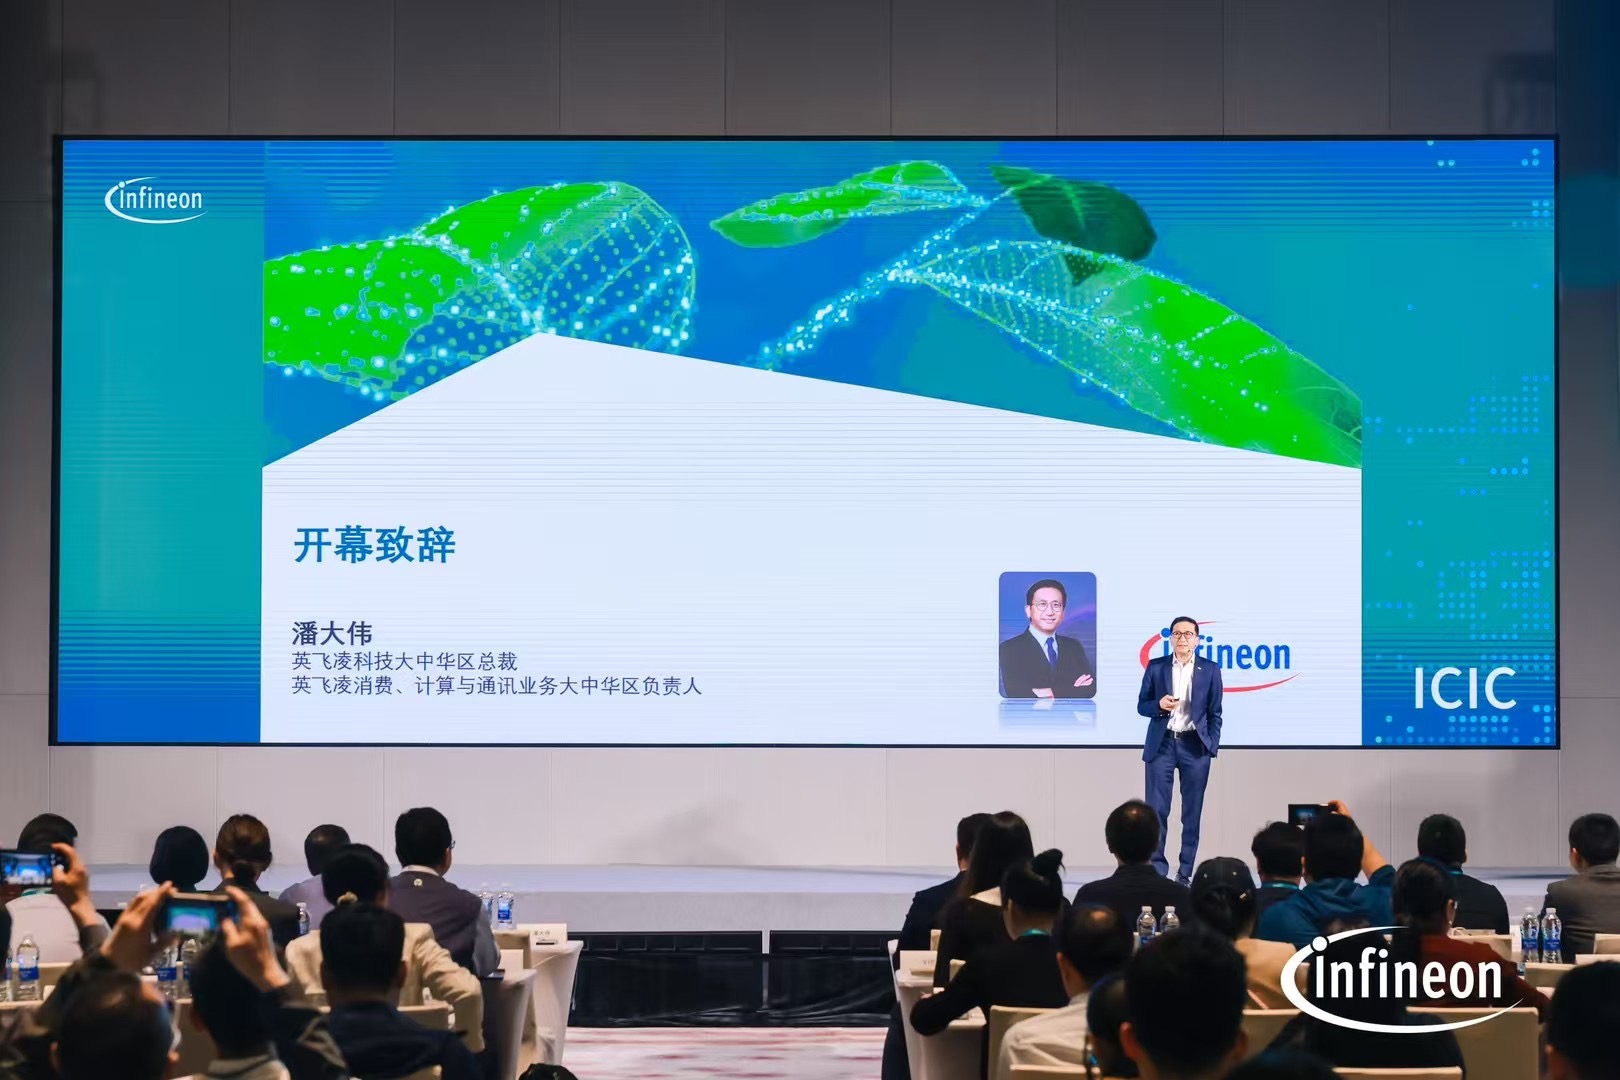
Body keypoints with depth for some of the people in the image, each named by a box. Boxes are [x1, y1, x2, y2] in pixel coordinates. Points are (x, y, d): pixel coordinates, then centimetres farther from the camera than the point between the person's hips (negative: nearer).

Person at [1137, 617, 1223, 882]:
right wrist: (1159, 705, -14)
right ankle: (1157, 870, 0)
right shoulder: (1155, 667, 5)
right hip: (1162, 744, 0)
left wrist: (1212, 747, -2)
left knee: (1192, 812, 3)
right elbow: (1142, 705, 7)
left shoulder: (1210, 669, 4)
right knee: (1156, 810, -5)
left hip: (1195, 746, 0)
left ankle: (1185, 872, 10)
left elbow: (1214, 713, 6)